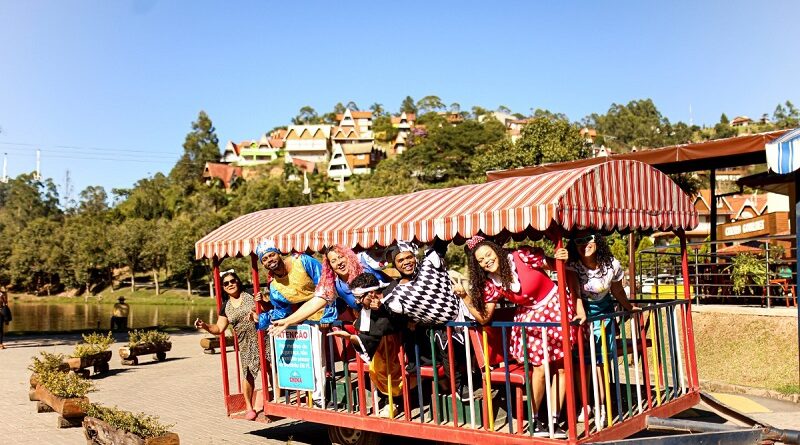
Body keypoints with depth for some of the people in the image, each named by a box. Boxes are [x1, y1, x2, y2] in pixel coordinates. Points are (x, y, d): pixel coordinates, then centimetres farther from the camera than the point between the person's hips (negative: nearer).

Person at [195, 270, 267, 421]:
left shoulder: (250, 296, 0)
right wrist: (205, 326, -4)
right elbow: (219, 328, 12)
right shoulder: (226, 307, 10)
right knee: (248, 373, 3)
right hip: (245, 344, 3)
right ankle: (249, 407, 20)